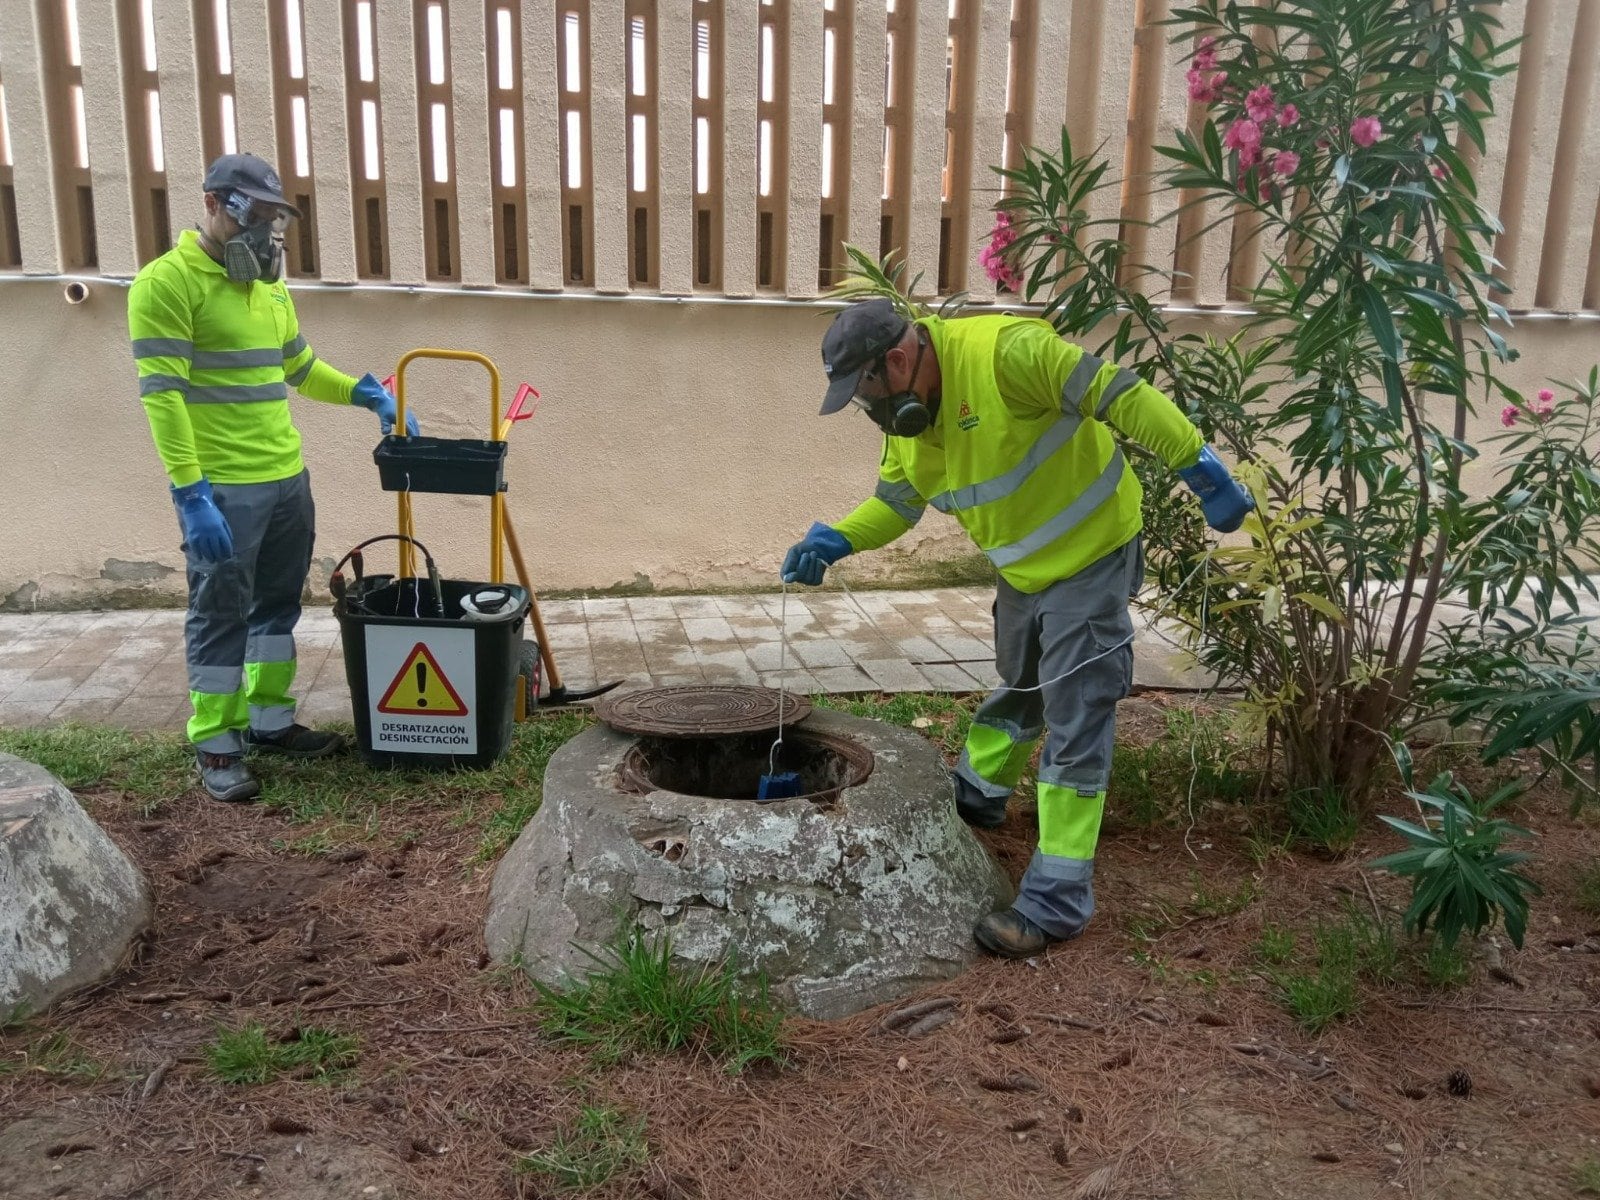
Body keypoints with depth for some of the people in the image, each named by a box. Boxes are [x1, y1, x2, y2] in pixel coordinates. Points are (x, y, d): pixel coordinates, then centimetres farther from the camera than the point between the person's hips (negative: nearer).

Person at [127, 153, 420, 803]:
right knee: (221, 617, 2)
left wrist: (366, 394, 11)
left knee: (278, 603, 16)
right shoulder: (167, 282, -12)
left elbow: (302, 368, 26)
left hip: (288, 480, 8)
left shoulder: (270, 287, 13)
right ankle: (215, 746, 15)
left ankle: (270, 720, 30)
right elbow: (163, 393, -17)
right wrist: (191, 493, -23)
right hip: (222, 491, -8)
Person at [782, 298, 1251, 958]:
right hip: (1022, 570, 8)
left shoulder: (1004, 353, -29)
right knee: (1019, 687, 28)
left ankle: (1058, 898, -1)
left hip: (1091, 555, -8)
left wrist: (1202, 470, -28)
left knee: (1075, 719, -6)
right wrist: (834, 540, -11)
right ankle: (976, 792, 51)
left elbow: (1123, 397, -29)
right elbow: (895, 502, 6)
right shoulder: (905, 414, -2)